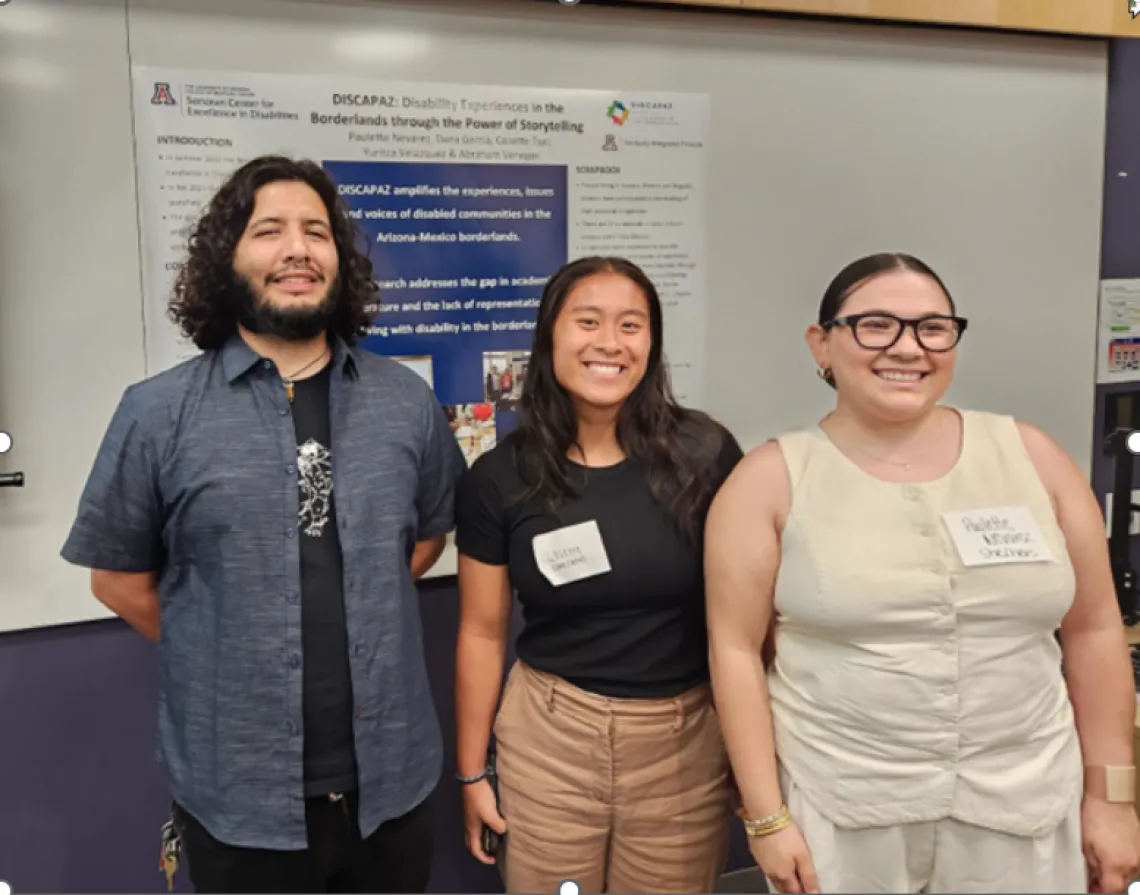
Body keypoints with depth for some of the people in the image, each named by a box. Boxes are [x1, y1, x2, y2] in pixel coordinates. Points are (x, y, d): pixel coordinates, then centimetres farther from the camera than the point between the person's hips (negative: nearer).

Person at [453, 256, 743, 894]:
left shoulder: (706, 453, -10)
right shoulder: (502, 476, -5)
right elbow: (482, 633, 3)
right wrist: (472, 771, 7)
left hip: (686, 739, 0)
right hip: (549, 738, 1)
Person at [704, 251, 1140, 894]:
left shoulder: (1030, 455, 0)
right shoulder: (773, 479, -7)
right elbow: (735, 649, -6)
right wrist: (766, 815, -7)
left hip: (1022, 810, 2)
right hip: (834, 812, -2)